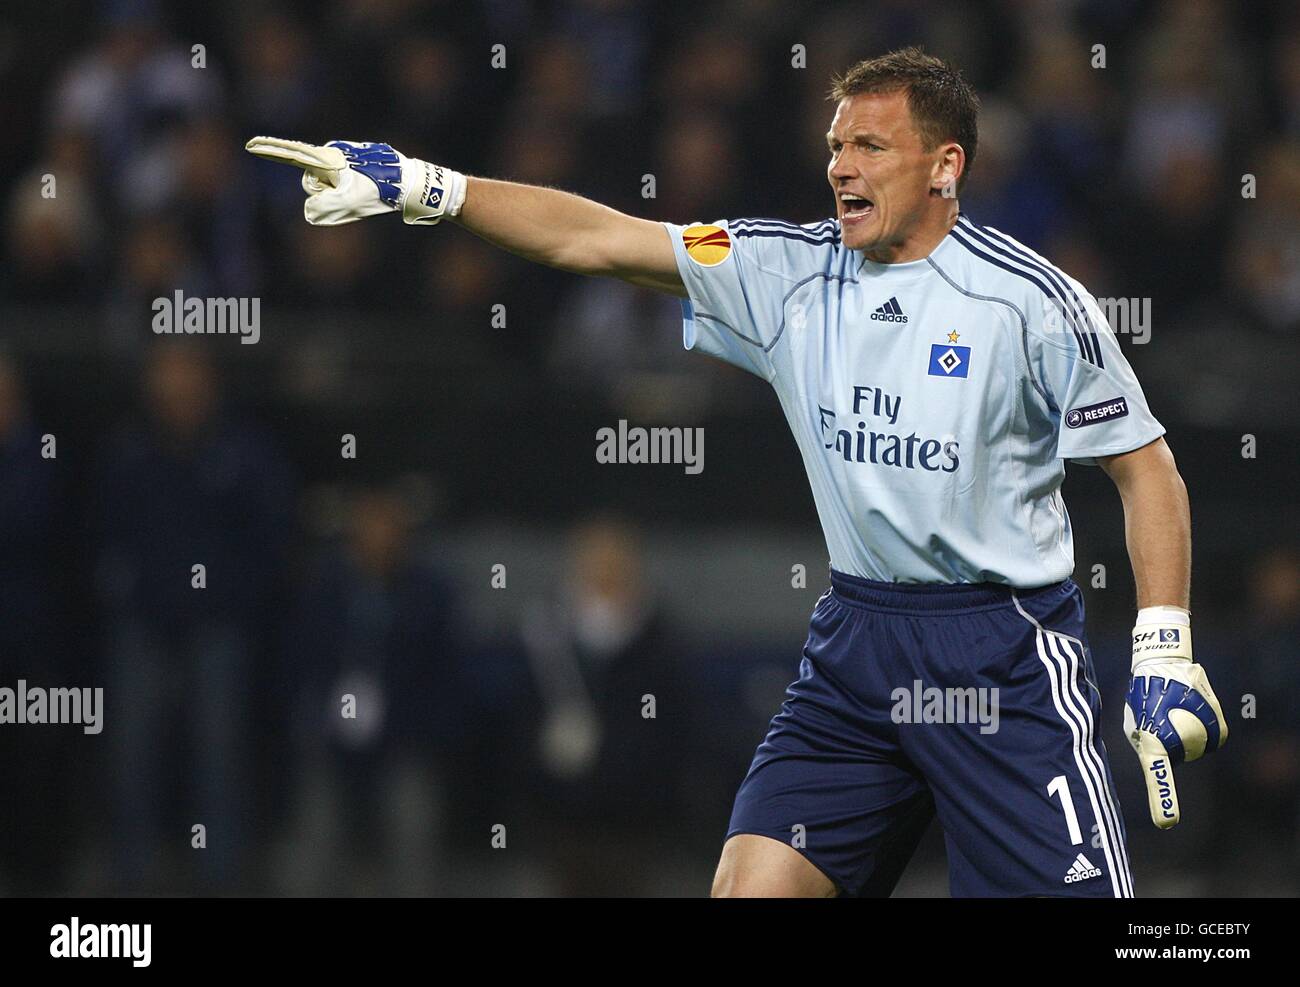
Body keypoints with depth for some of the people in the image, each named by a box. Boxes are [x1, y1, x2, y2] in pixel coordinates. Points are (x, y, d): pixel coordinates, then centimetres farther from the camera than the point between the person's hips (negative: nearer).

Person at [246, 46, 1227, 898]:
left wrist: (1165, 654, -10)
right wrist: (419, 185, -8)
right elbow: (595, 238, 0)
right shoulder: (790, 273, 4)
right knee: (750, 884, -6)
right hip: (856, 646, 4)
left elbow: (1145, 465, -2)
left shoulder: (1034, 301, -8)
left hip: (1008, 657, -4)